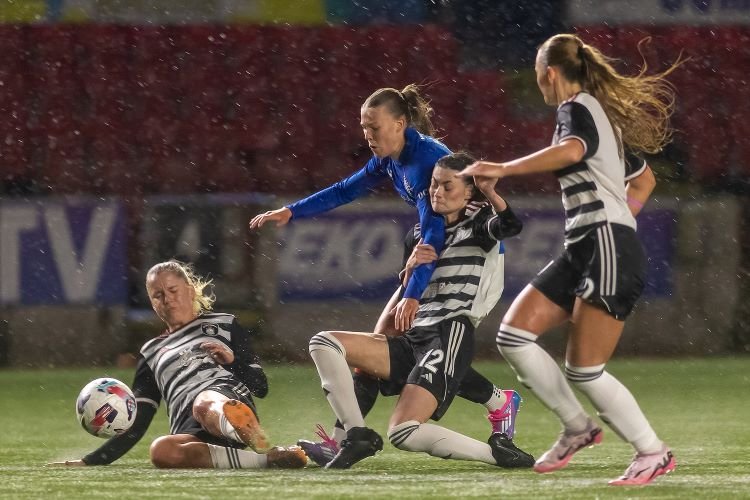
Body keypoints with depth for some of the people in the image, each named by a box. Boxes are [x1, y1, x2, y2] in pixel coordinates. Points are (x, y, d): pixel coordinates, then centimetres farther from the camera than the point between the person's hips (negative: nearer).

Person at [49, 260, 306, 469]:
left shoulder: (224, 325, 26)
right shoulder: (152, 353, 34)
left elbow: (261, 386, 20)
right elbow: (136, 423, 30)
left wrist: (233, 360, 1)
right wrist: (91, 461, 21)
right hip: (190, 432, 2)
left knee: (205, 404, -42)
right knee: (160, 451, -38)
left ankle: (263, 447, -75)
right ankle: (270, 459, -49)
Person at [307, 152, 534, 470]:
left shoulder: (479, 224, 3)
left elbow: (511, 225, -22)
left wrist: (490, 193, -38)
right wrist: (412, 267, 8)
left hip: (451, 338, -8)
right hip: (415, 338, 8)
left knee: (403, 433, -25)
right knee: (323, 343, -7)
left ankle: (496, 452, -10)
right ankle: (358, 436, -6)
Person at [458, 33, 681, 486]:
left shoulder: (577, 108, -8)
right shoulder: (604, 114, 21)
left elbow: (571, 149, -32)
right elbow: (644, 179, 30)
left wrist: (501, 169, -29)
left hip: (607, 250, -9)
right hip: (582, 250, 9)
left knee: (584, 370, -9)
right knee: (514, 336, 3)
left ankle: (653, 452, 3)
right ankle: (577, 427, 10)